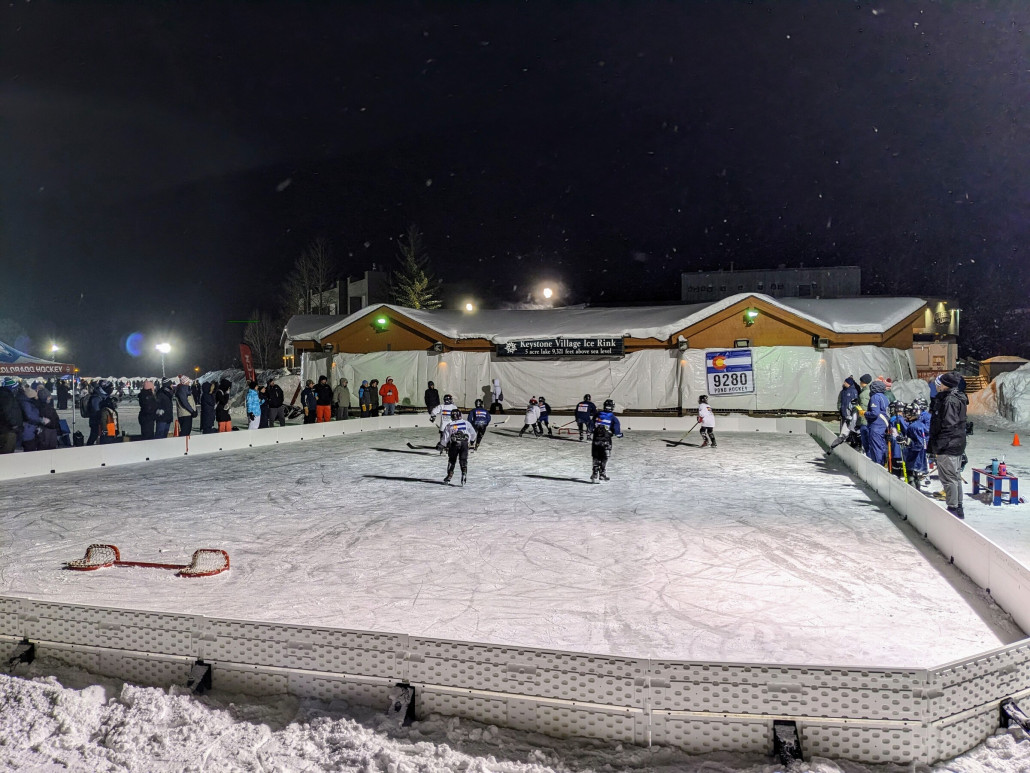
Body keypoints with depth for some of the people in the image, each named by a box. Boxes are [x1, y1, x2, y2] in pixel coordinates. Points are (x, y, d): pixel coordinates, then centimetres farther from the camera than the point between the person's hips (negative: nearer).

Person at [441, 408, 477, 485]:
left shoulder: (449, 425, 5)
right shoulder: (466, 423, 7)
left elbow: (445, 437, 3)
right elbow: (473, 433, 13)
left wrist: (444, 445, 19)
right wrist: (472, 440, 32)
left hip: (453, 444, 0)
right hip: (464, 444, 0)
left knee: (451, 460, 16)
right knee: (463, 460, 5)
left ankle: (449, 476, 21)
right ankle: (464, 474, -14)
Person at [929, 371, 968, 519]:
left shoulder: (950, 400, -19)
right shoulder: (957, 398, 14)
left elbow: (948, 425, -24)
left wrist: (939, 445, -22)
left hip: (948, 446, -11)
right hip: (957, 445, 11)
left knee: (948, 478, -5)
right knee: (955, 477, 16)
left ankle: (953, 508, 0)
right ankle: (958, 509, 24)